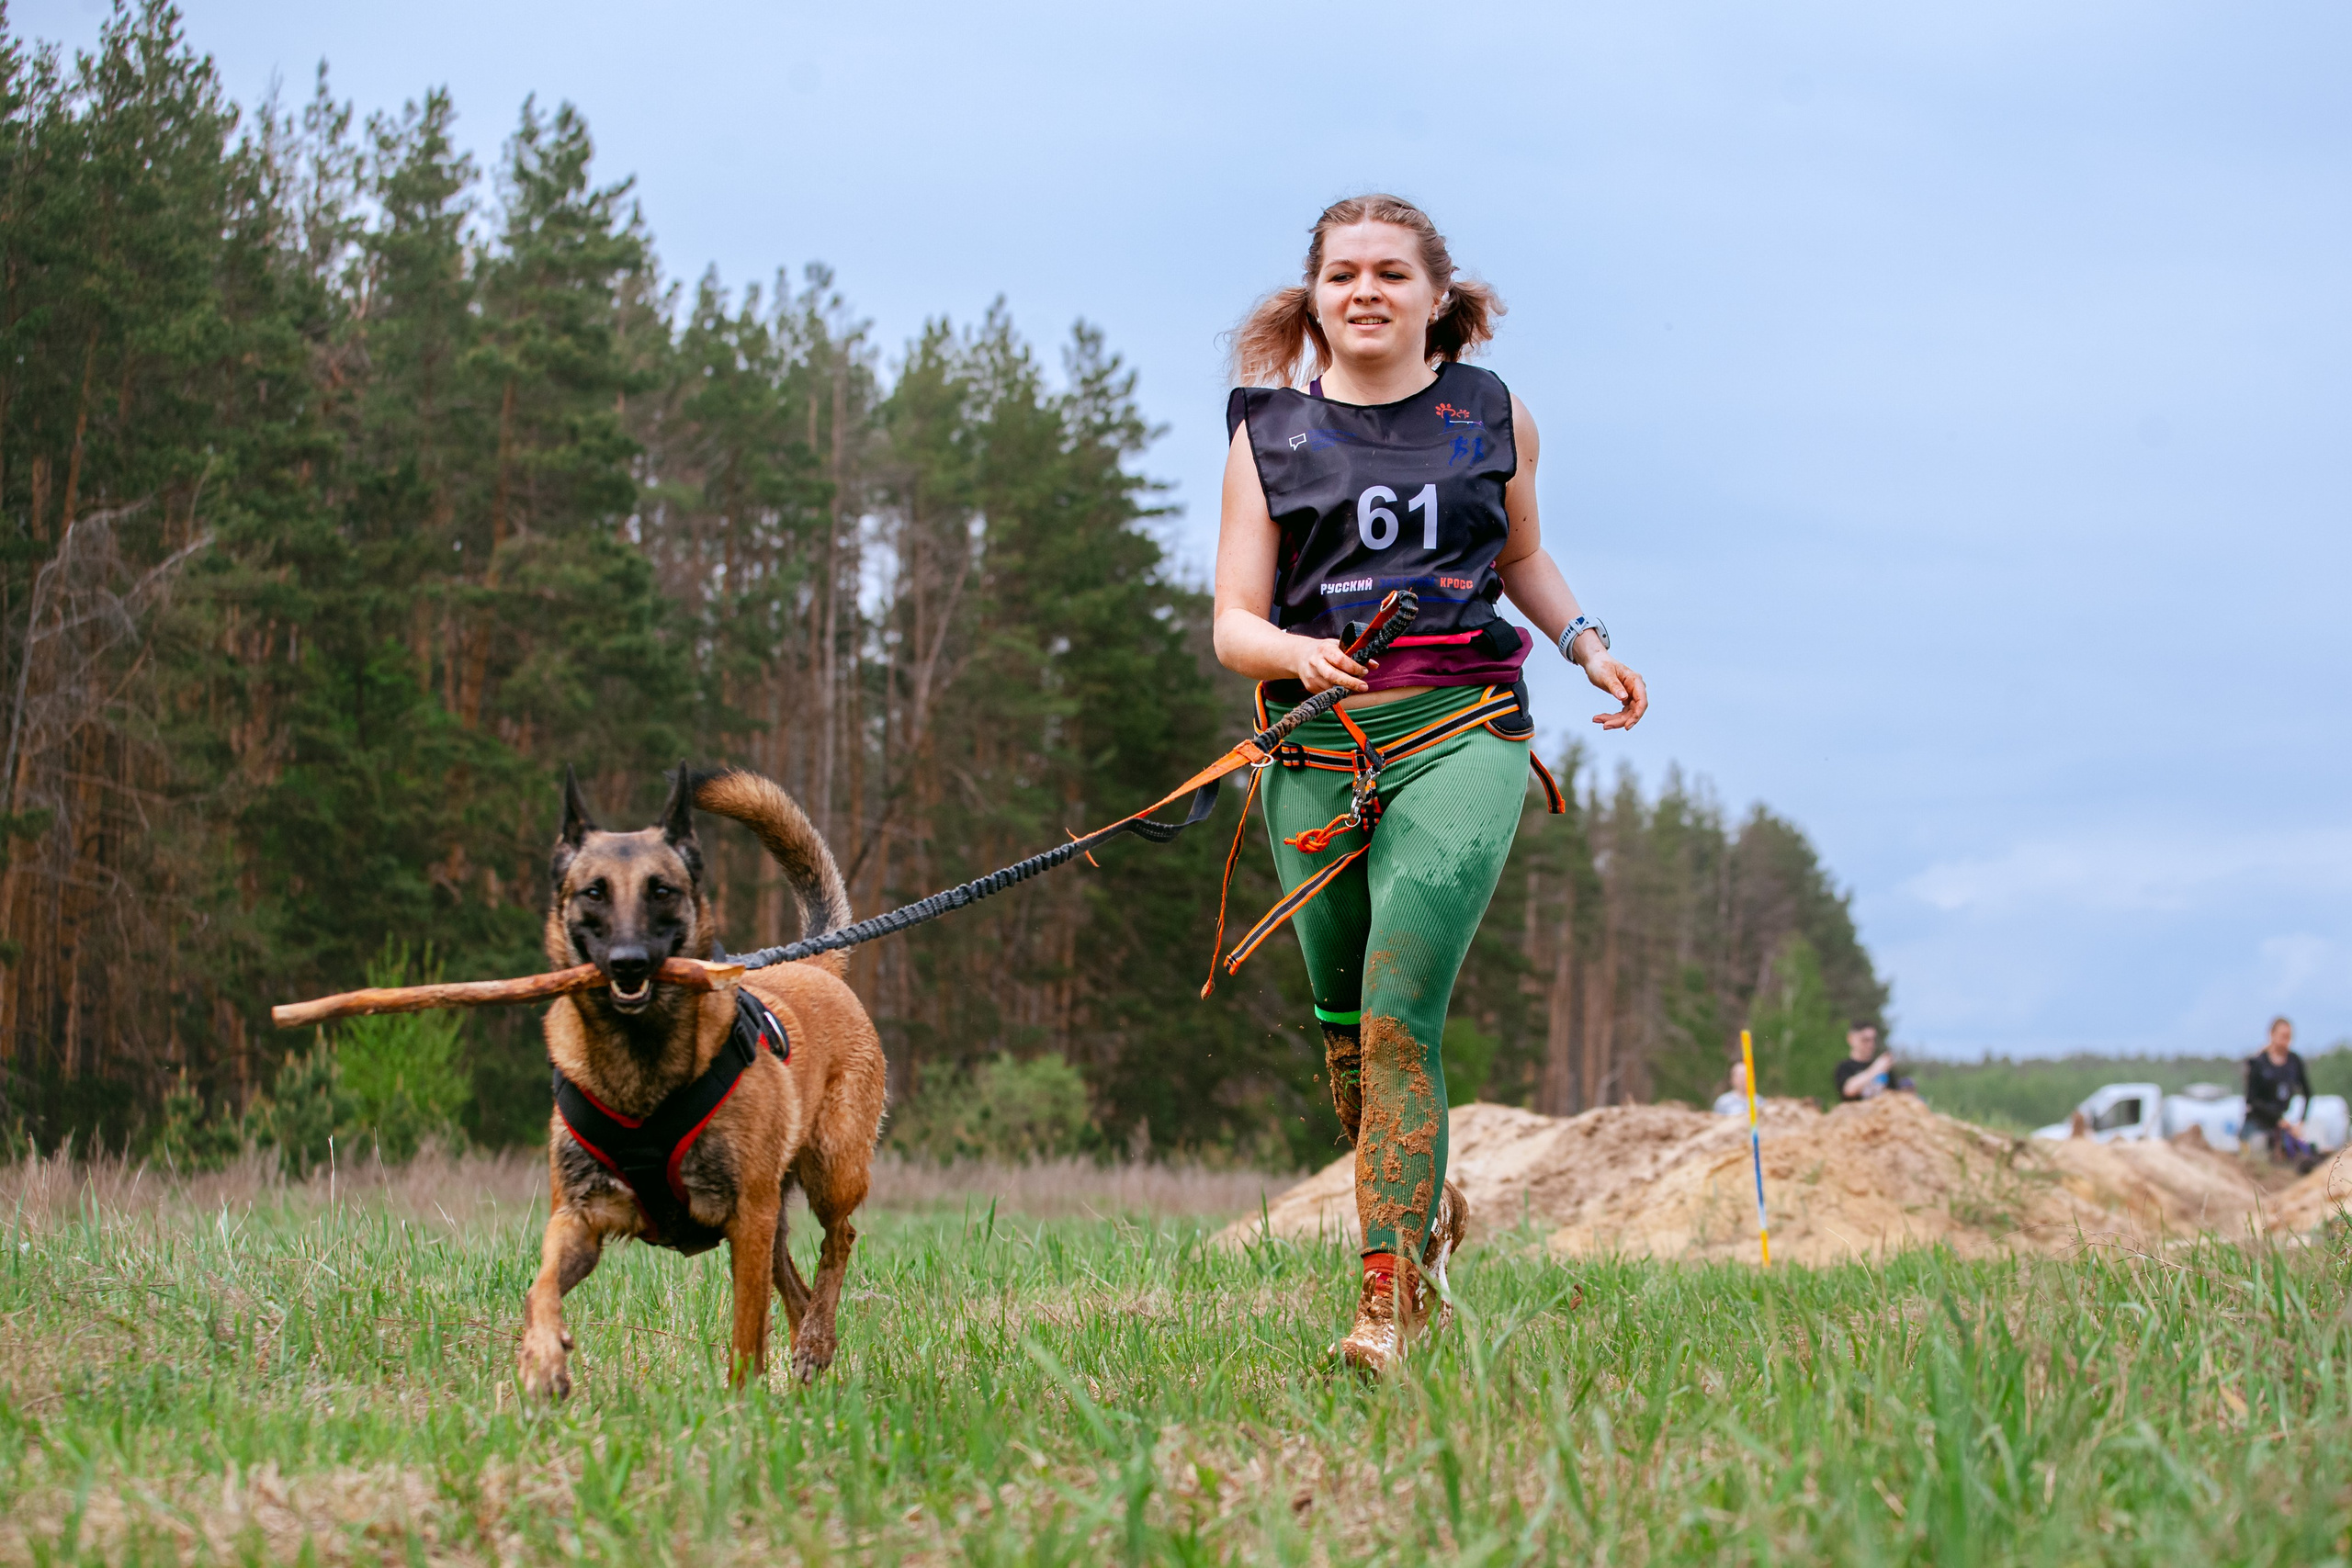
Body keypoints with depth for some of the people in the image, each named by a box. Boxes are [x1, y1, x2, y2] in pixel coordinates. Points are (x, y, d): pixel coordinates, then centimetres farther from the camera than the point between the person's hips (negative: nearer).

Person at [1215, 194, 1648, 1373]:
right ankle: (1424, 1198, 40)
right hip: (1319, 749, 2)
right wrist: (1295, 652, -18)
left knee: (1399, 1010, -19)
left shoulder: (1492, 416, 10)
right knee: (1344, 1021, 9)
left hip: (1461, 734, -2)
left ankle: (1388, 1296, -21)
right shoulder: (1270, 433, 7)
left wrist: (1585, 644, 12)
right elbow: (1233, 623, 3)